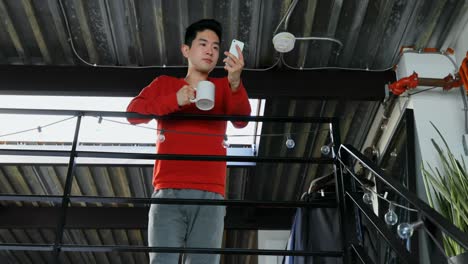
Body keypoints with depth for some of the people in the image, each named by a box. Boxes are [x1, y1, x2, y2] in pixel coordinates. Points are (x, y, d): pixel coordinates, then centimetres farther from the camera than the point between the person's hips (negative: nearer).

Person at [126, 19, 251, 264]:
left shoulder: (223, 87, 18)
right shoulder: (165, 83, 18)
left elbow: (241, 120, -1)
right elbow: (132, 112, 4)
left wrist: (234, 82, -20)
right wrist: (174, 101, -11)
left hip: (209, 195, 1)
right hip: (168, 191, 0)